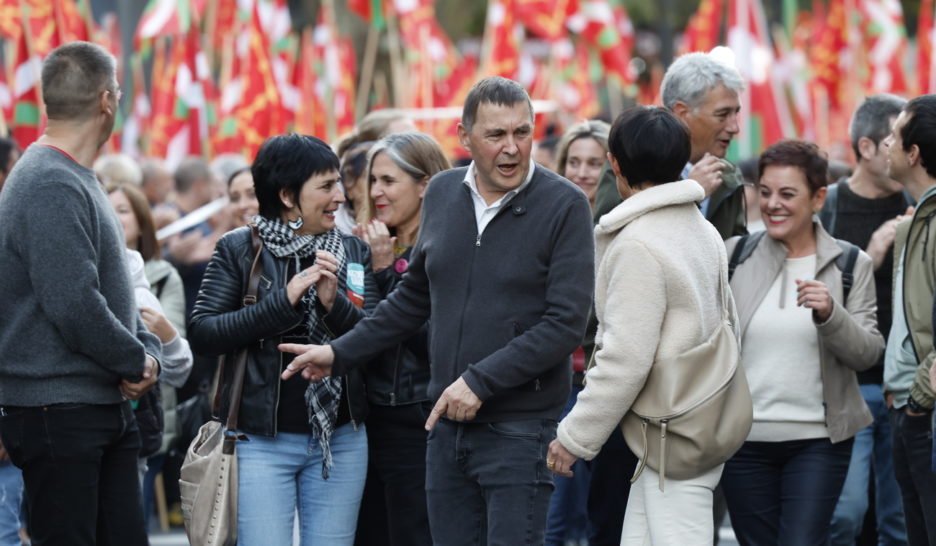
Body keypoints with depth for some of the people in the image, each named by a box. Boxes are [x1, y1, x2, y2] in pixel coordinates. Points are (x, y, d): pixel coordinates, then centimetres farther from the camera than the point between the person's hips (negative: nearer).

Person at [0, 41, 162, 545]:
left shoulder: (77, 181, 17)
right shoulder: (51, 187, -17)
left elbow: (114, 292, 22)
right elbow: (74, 306, -24)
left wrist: (148, 352, 4)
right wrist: (136, 362, -10)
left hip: (106, 407, 10)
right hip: (58, 410, -10)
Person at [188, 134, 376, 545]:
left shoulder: (353, 253, 8)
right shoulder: (238, 249, -1)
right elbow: (202, 336, -10)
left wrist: (335, 303, -16)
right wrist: (283, 301, -17)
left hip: (340, 441, 3)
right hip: (261, 440, -3)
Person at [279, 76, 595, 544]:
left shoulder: (563, 205, -9)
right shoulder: (443, 194, 9)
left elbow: (564, 325, -14)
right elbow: (415, 296, 22)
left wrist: (479, 382, -16)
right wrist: (340, 353, 17)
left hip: (519, 430, -5)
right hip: (447, 423, 5)